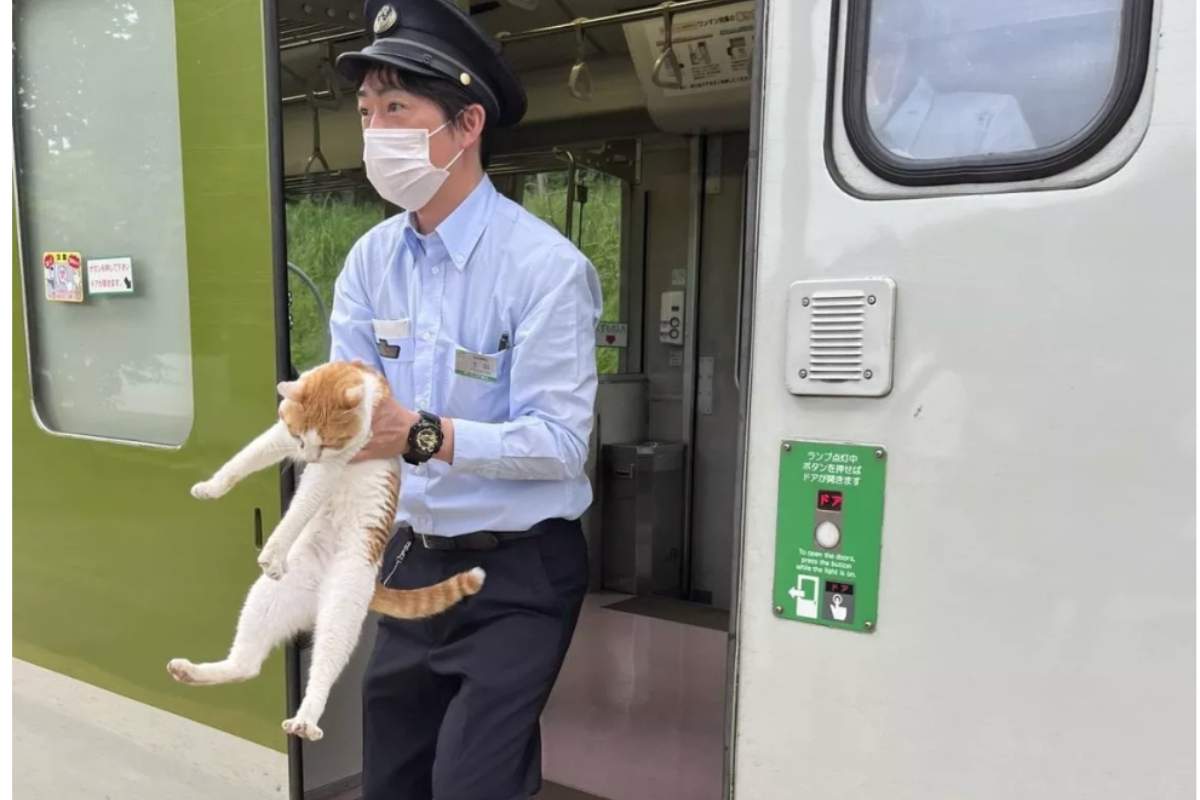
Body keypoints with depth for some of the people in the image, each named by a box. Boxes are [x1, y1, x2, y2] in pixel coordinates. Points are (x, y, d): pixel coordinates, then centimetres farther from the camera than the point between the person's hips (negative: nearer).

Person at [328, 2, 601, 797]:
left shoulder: (545, 266, -20)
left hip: (519, 572, -6)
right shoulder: (371, 259, 0)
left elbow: (560, 442, -24)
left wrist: (422, 436, -34)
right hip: (413, 558, 7)